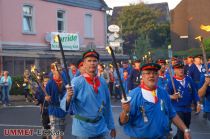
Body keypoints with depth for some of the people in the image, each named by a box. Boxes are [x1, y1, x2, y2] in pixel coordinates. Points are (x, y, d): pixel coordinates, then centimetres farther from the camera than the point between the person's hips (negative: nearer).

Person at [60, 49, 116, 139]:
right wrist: (68, 98, -38)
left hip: (100, 128, 4)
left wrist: (111, 126, 14)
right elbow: (64, 104, -17)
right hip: (83, 129, -4)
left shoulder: (102, 82, 4)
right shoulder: (77, 82, -10)